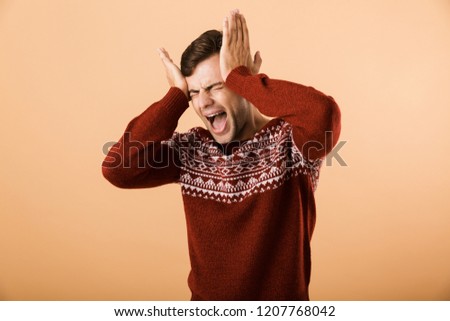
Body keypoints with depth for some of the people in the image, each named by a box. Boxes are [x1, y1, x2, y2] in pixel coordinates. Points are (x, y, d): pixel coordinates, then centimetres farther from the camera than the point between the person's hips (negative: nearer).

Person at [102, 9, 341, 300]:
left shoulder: (289, 140, -12)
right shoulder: (190, 150, -1)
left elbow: (324, 114, -33)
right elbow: (117, 169, -13)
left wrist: (238, 76, -21)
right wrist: (178, 94, -10)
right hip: (205, 300, 3)